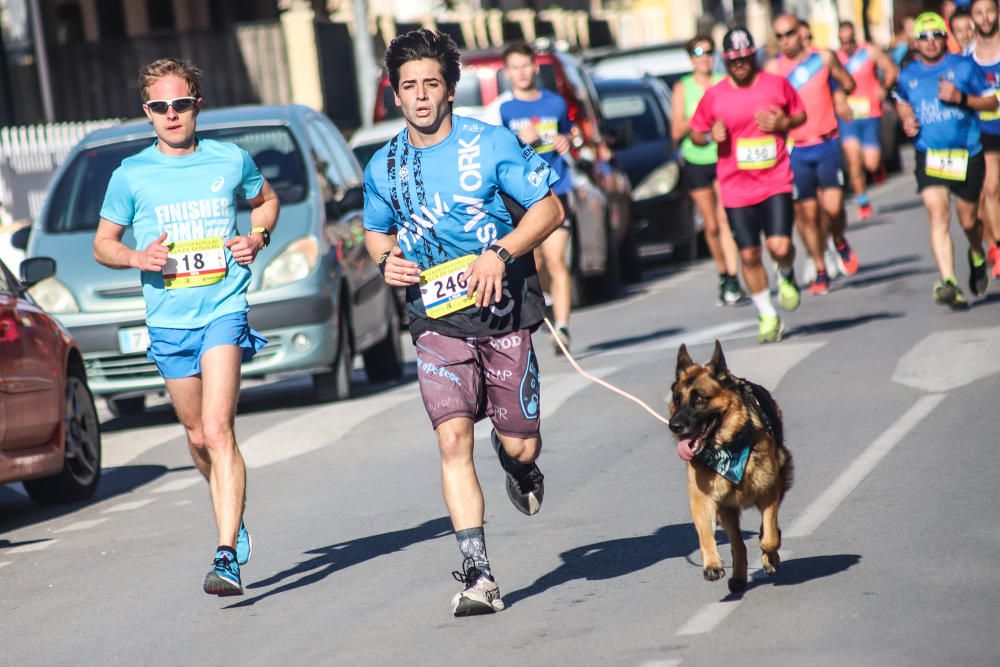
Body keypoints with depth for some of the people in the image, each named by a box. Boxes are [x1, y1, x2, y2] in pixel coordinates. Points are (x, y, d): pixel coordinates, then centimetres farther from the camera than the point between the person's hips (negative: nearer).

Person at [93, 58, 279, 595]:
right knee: (198, 437, 13)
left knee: (217, 430, -18)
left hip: (224, 310, -3)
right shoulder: (131, 175, 1)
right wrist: (138, 258, -10)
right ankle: (234, 521, 40)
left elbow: (266, 200, 23)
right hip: (168, 320, 3)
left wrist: (258, 237, 2)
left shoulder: (232, 160, 2)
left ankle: (227, 557, -22)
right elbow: (102, 244, 11)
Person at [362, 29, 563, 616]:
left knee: (521, 443, 3)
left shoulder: (492, 144, -5)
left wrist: (500, 253, -19)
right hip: (437, 321, 1)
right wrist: (386, 259, -1)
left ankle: (517, 462, 44)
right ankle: (478, 574, -14)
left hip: (503, 311, -1)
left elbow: (549, 208, -4)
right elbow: (376, 231, 23)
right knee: (454, 440, -15)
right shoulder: (385, 167, 6)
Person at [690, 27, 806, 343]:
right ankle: (767, 316, 20)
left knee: (780, 246, -15)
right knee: (749, 255, 3)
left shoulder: (777, 85, 0)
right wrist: (711, 135, -12)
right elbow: (695, 133, 10)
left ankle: (786, 274, 22)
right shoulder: (714, 95, 0)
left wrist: (783, 123, -7)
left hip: (775, 183, -1)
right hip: (736, 187, 1)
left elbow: (801, 114, 14)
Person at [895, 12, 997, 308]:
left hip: (967, 155, -1)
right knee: (938, 216, -17)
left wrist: (961, 98, -16)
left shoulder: (964, 67, -3)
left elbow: (991, 102, 1)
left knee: (968, 221, 10)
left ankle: (977, 256, 46)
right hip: (929, 157, 1)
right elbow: (902, 101, 26)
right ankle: (949, 283, -25)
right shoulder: (908, 75, 5)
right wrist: (907, 120, 4)